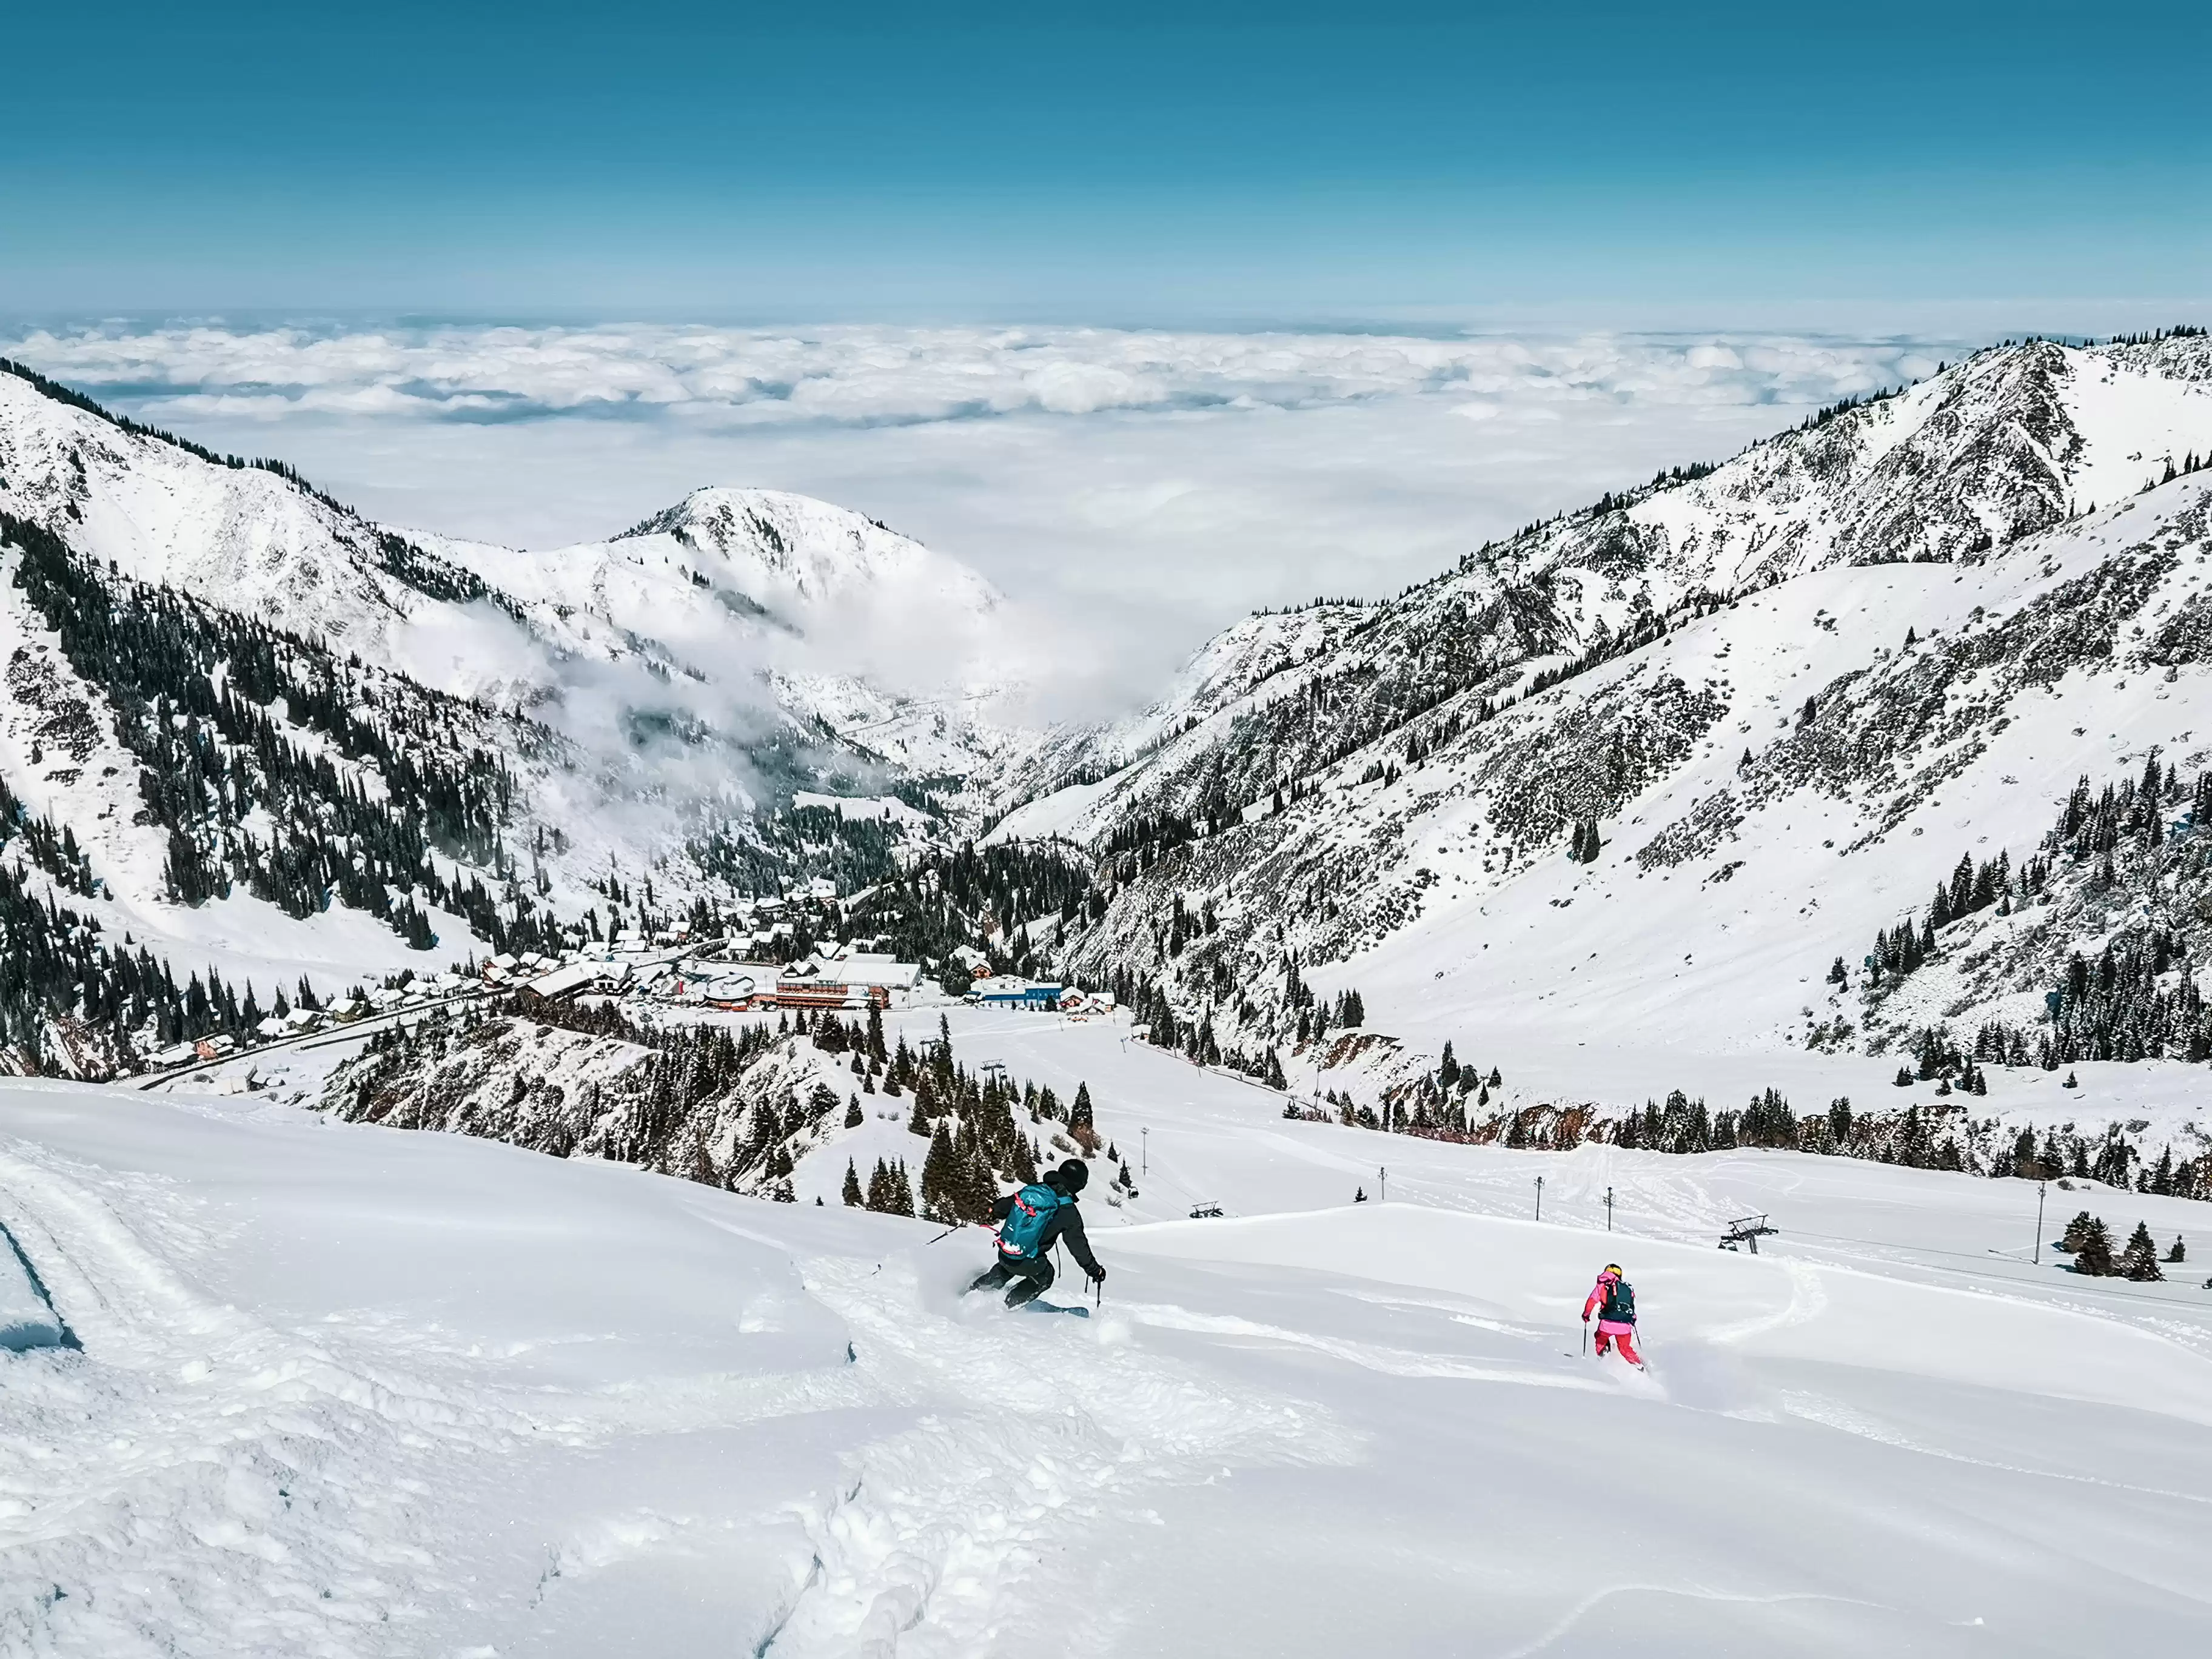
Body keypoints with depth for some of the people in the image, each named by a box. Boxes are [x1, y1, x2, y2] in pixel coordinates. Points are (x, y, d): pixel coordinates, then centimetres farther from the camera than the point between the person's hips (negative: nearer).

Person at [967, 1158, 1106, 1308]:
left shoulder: (1033, 1190, -5)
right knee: (1044, 1276, 28)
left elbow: (1006, 1205, 9)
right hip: (1028, 1264, -4)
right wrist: (1095, 1271, 7)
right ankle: (1009, 1305, 21)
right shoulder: (1069, 1214, -15)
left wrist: (995, 1213, 32)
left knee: (1005, 1269, 38)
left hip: (1004, 1254, 4)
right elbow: (1079, 1247, -7)